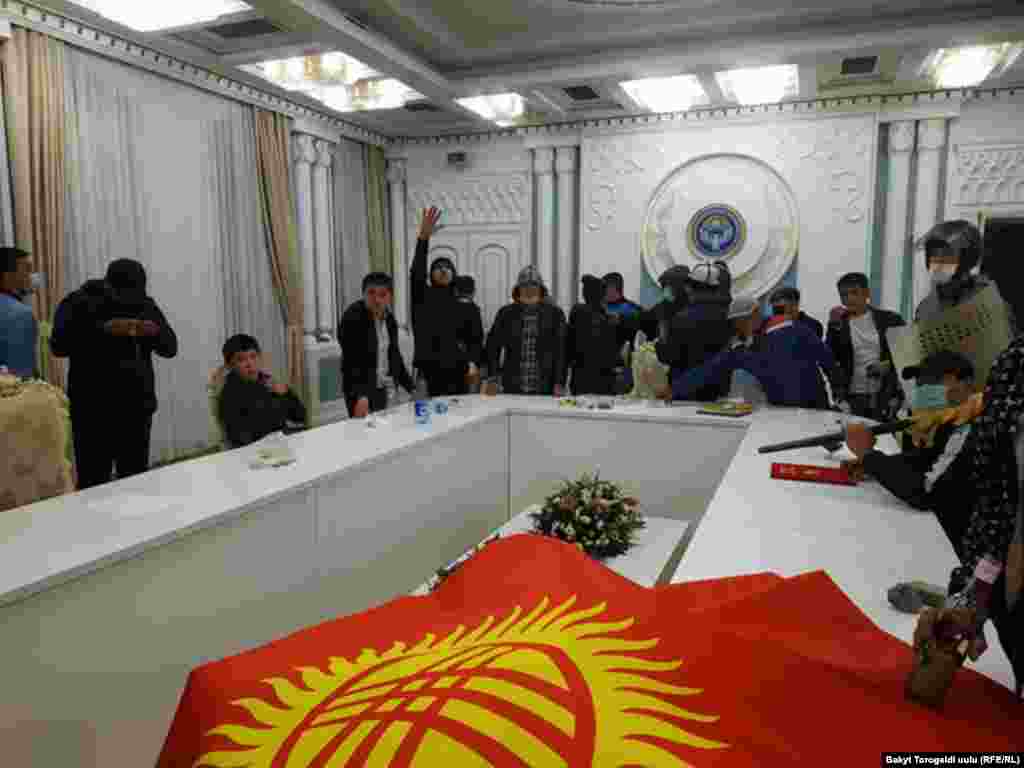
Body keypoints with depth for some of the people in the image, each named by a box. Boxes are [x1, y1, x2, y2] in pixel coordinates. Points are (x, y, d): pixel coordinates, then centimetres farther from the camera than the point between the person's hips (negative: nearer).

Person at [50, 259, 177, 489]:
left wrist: (155, 332, -15)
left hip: (138, 406, 4)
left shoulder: (145, 305, 10)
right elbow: (59, 345, -15)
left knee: (136, 478, 8)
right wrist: (105, 329, -25)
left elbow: (170, 348, 6)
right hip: (93, 409, -3)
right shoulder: (78, 303, -1)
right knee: (93, 481, -6)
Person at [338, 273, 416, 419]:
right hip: (363, 391, -6)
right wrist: (360, 395, -34)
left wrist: (411, 387, 12)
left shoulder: (388, 316, 5)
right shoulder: (352, 318, -15)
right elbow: (351, 361, -22)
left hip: (387, 389, 6)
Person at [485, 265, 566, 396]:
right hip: (512, 387, 1)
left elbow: (560, 350, 2)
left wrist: (559, 383, -4)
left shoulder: (554, 313, 5)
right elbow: (493, 346, 10)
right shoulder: (506, 313, 8)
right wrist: (493, 378, 1)